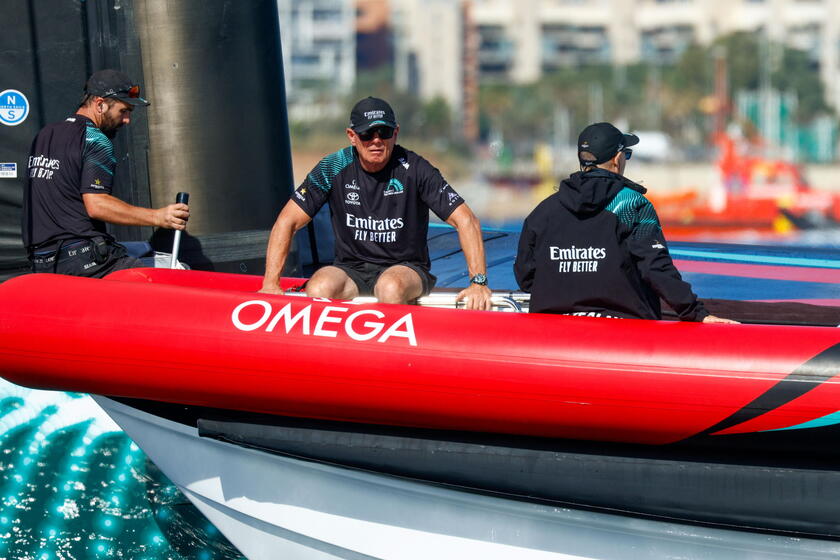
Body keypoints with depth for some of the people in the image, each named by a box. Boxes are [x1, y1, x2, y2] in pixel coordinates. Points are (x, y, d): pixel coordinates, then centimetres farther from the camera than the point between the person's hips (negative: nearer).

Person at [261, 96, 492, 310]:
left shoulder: (413, 168, -9)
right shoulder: (334, 168, -4)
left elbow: (466, 221, -10)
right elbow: (287, 222, -2)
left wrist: (478, 282, -21)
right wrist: (270, 283, -11)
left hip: (405, 269, -1)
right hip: (350, 270, 1)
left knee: (391, 287, -36)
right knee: (319, 290, -32)